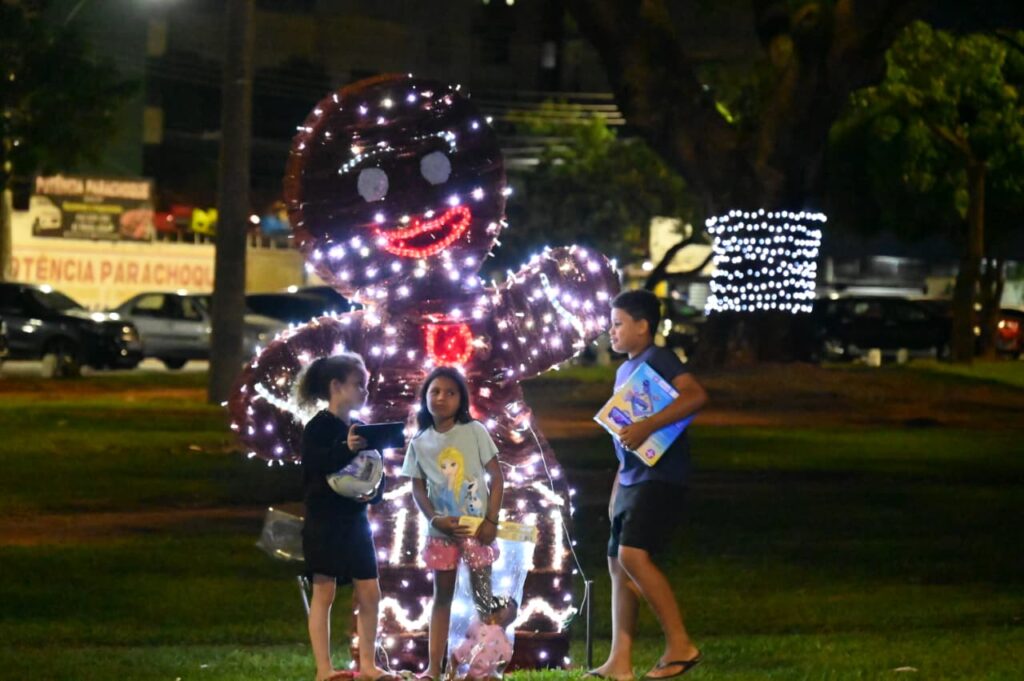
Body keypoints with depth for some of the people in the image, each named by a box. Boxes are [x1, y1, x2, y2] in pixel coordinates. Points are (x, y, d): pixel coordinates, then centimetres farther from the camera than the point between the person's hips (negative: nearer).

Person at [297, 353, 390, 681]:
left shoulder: (360, 429, 12)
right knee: (324, 592, -4)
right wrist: (345, 449, -39)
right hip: (324, 521, -7)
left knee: (369, 593, 5)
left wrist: (375, 492, -7)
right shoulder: (318, 428, -9)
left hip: (356, 521, 7)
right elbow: (314, 466, -24)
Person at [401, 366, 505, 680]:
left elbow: (496, 477, -3)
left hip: (476, 527, -2)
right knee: (442, 595, 8)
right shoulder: (419, 443, 1)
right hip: (442, 530, 2)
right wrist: (435, 519, -12)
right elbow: (418, 488, 5)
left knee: (483, 595, 1)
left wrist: (491, 521, -11)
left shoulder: (475, 432, -5)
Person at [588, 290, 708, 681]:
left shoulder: (657, 360, -9)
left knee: (633, 554, -22)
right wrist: (617, 489, 23)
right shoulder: (625, 370, 19)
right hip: (632, 480, 10)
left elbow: (696, 396, -26)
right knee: (618, 565, 7)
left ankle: (680, 644, -16)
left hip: (660, 477, -10)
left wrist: (647, 426, -33)